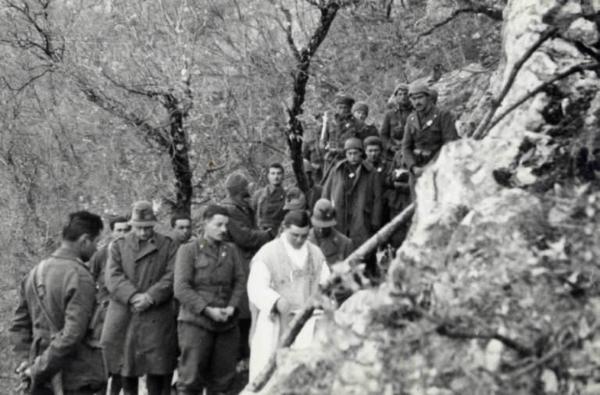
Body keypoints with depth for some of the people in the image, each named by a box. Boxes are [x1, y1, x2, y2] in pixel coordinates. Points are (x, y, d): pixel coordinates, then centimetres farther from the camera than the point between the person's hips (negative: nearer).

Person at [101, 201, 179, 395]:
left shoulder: (169, 246, 8)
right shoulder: (118, 246, 11)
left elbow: (172, 277, -3)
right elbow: (113, 277, -2)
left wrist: (150, 297, -16)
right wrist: (133, 296, -18)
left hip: (156, 317, -1)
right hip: (123, 319, 2)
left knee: (156, 369, -4)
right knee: (126, 367, 6)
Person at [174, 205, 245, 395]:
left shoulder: (231, 250, 15)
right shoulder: (188, 250, 2)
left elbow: (240, 281, 9)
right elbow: (181, 288, -6)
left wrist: (232, 307, -9)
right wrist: (208, 310, -14)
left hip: (227, 323, 4)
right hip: (196, 321, -4)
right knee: (191, 379, -8)